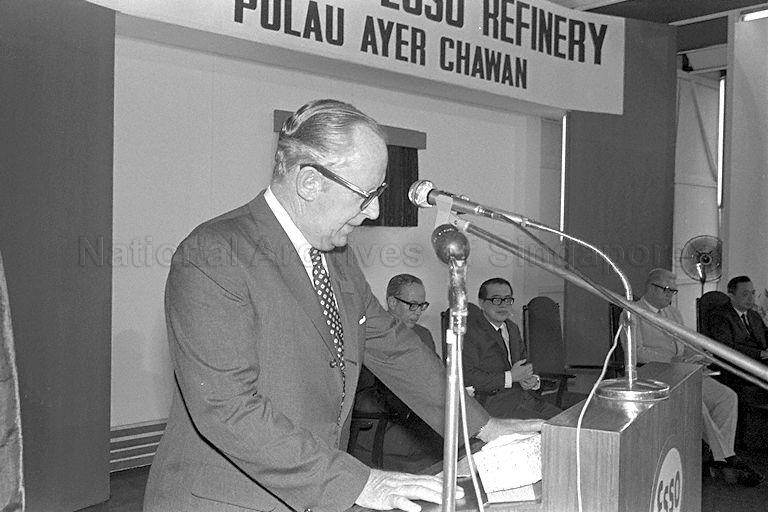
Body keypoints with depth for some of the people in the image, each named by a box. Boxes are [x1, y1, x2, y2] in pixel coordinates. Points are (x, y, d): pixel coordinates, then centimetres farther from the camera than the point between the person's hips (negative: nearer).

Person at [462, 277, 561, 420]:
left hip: (525, 397, 8)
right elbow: (467, 378, -17)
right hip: (492, 402, -8)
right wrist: (510, 377, -17)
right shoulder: (470, 331, -8)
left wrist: (533, 380, 0)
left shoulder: (512, 328, 20)